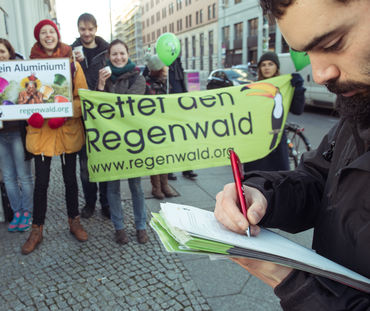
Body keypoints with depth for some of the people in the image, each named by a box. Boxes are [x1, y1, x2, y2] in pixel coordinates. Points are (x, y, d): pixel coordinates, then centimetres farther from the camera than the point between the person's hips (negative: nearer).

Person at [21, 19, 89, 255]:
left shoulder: (72, 63, 3)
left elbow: (82, 96, -1)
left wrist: (65, 115, -16)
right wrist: (31, 114, -14)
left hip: (68, 129, 0)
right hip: (40, 129, 0)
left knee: (70, 178, 10)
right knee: (41, 181, 3)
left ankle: (74, 222, 28)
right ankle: (37, 230, 18)